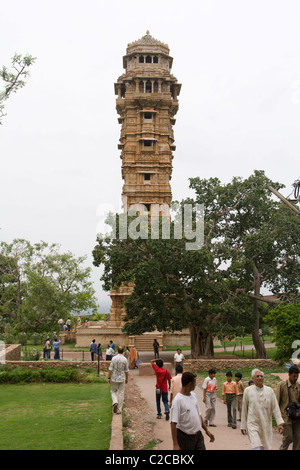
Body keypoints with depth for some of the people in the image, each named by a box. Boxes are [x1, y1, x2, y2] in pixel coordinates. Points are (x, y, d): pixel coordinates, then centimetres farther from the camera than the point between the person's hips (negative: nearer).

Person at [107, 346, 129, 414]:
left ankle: (115, 402, -9)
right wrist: (126, 379, 14)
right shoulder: (125, 359, -6)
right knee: (121, 394, 8)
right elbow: (126, 371, 1)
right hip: (122, 379, 1)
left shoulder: (114, 358, -9)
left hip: (114, 378, 0)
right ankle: (119, 410, 9)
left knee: (113, 391, 17)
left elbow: (110, 369, -9)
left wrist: (108, 378, 0)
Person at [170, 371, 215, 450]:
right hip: (184, 437, -6)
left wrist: (207, 431, 15)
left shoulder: (193, 395, 5)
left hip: (198, 435, 6)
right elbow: (173, 423, -23)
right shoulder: (178, 400, -20)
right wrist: (175, 444, -26)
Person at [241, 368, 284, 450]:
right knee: (257, 447, -15)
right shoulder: (248, 390, -1)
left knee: (266, 447, 9)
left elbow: (275, 408, 2)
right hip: (253, 425, -2)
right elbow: (244, 410, 5)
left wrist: (280, 423, -8)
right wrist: (243, 426, 8)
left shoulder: (269, 390, 3)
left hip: (266, 426, 2)